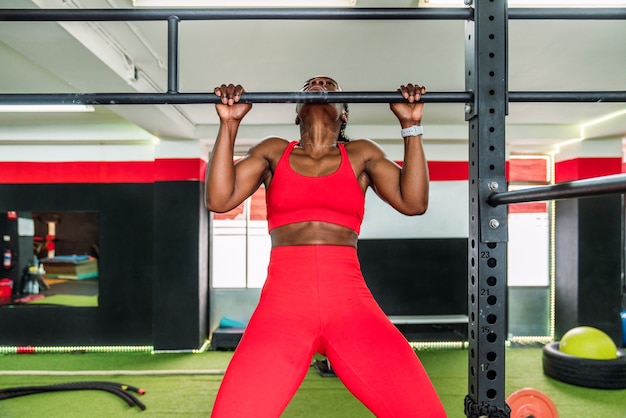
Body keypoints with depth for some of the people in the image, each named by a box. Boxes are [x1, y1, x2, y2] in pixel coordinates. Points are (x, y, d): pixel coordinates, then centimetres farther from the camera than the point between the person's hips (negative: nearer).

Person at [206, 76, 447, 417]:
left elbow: (413, 202, 3)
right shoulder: (274, 152, 15)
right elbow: (219, 199, 3)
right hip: (283, 301, 0)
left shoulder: (361, 154, 15)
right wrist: (229, 123, 1)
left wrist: (411, 125, 1)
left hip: (350, 303, 1)